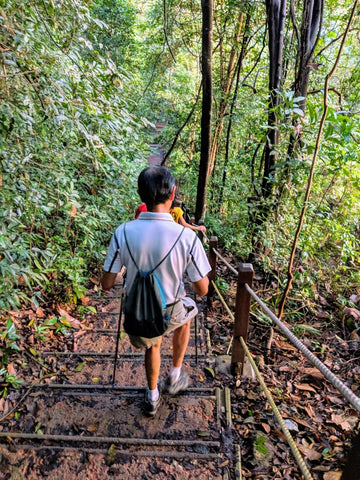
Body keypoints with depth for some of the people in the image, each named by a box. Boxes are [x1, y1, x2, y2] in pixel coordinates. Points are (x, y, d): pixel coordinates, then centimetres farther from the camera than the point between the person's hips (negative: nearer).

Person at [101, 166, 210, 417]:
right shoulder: (187, 237, -26)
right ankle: (175, 376, 44)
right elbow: (202, 289, -16)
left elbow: (107, 284, -13)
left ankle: (152, 398, 54)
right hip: (170, 314, -1)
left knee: (152, 344, 34)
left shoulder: (123, 233, -21)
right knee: (187, 311, 35)